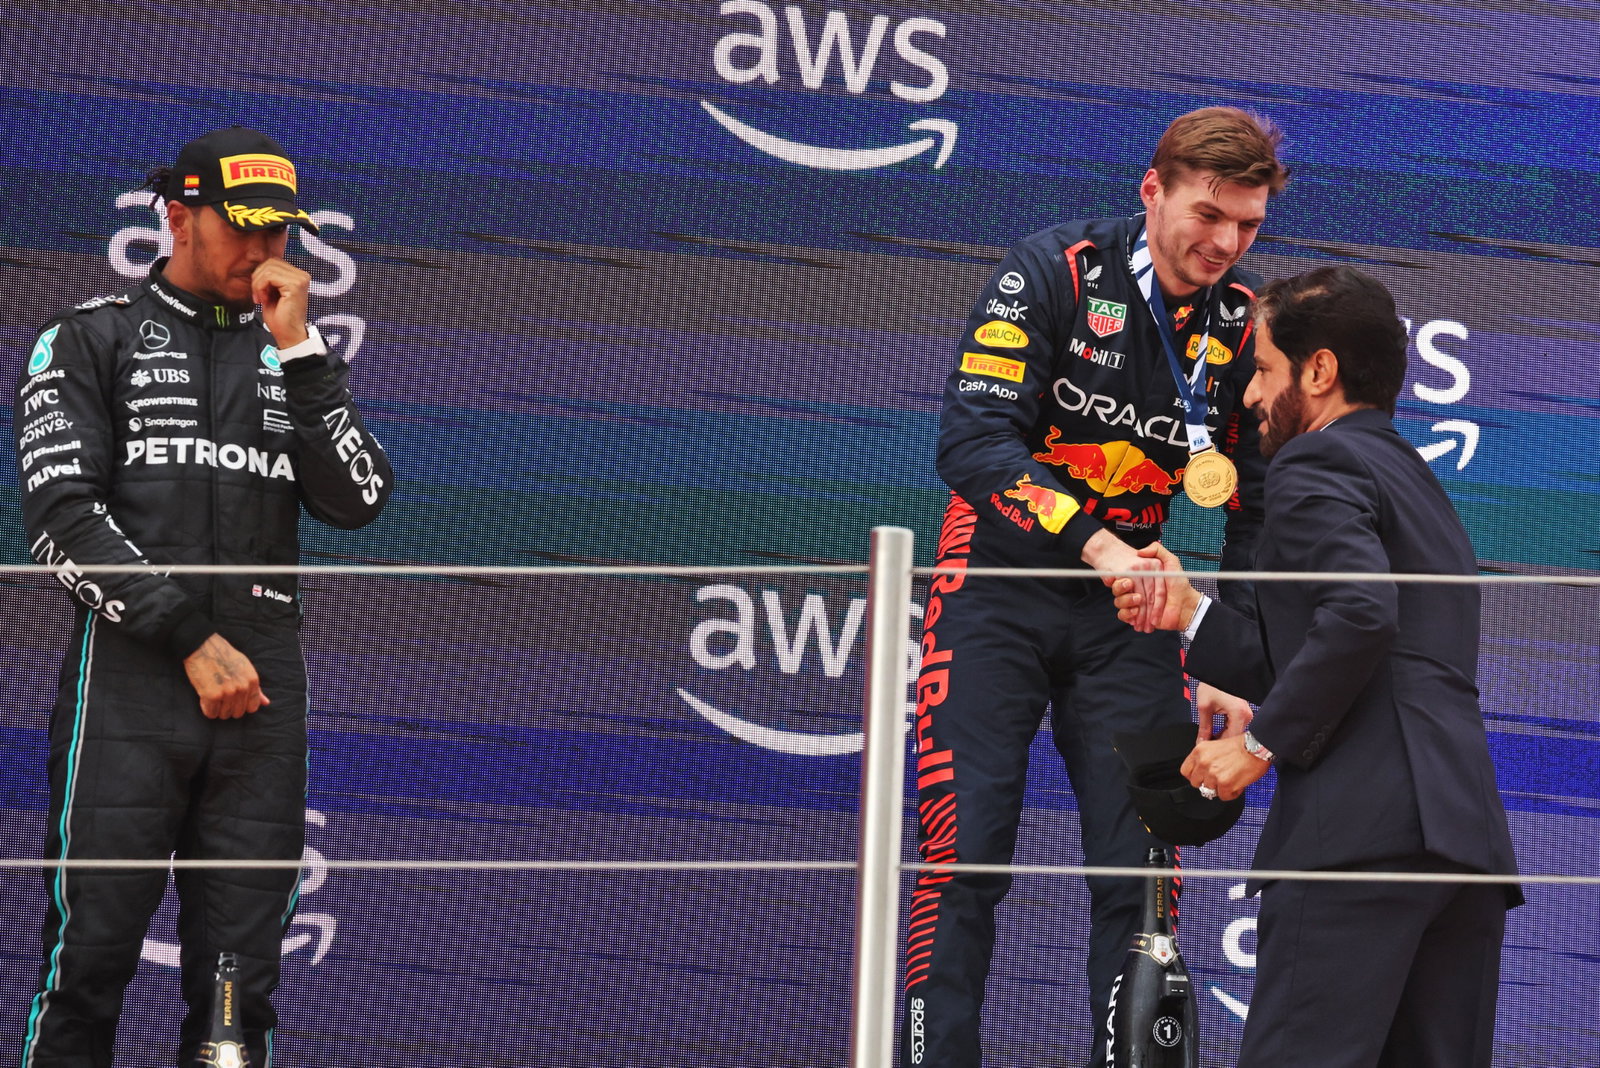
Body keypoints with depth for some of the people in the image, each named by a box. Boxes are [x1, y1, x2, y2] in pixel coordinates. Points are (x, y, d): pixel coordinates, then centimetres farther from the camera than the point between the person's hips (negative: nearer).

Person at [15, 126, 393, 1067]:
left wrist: (299, 351, -3)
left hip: (262, 685, 4)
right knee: (89, 958, -10)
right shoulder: (92, 340, 8)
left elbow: (357, 501, 4)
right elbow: (63, 519, -4)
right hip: (129, 669, -4)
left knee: (241, 983, 1)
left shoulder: (300, 356, 20)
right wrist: (192, 640, -11)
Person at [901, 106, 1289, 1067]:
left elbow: (1258, 514, 6)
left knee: (1143, 863, -2)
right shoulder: (1055, 274, -14)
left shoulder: (1243, 327, -2)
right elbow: (972, 442, -25)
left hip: (1131, 608, 4)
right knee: (965, 852, -10)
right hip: (1002, 590, -3)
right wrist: (1096, 545, -37)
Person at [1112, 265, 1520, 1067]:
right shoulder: (1417, 485, 30)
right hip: (1468, 837, 9)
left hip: (1364, 829, -9)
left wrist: (1263, 742, -10)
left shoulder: (1316, 466, 1)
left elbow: (1361, 615, -18)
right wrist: (1190, 616, 25)